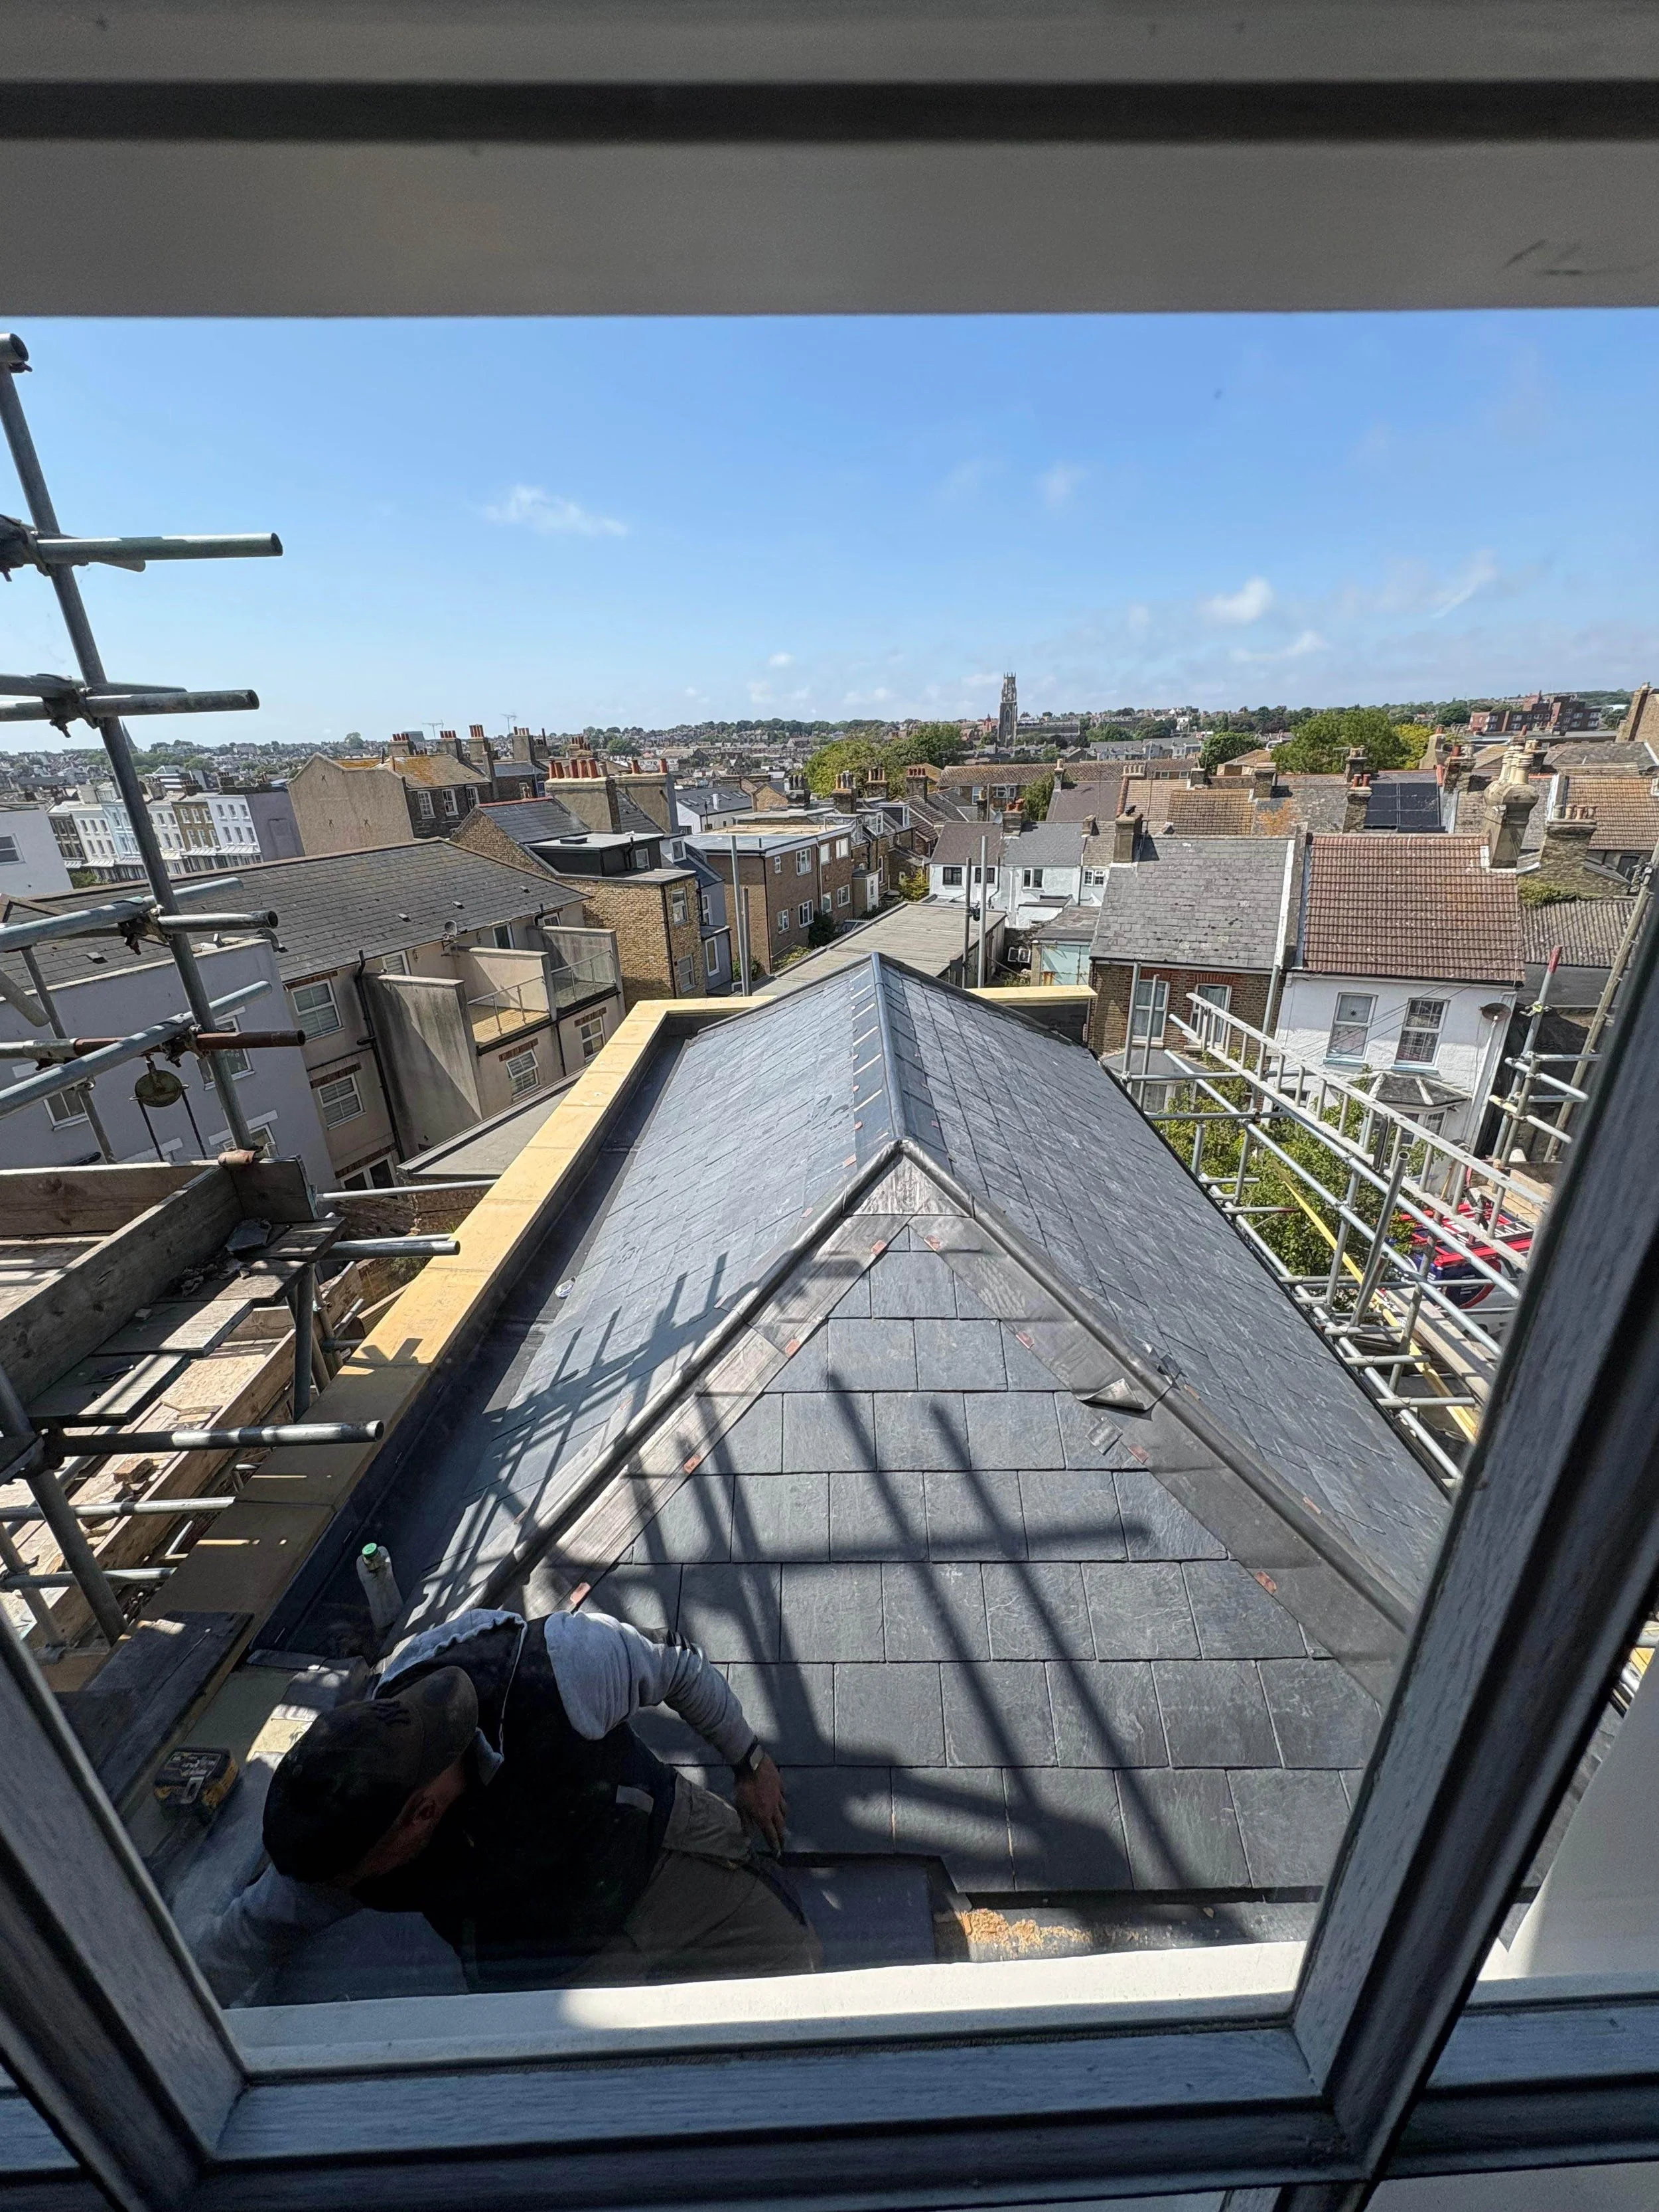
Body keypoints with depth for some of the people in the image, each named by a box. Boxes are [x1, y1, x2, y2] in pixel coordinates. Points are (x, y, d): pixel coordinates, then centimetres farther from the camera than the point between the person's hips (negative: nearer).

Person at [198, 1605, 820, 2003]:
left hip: (660, 1847, -1)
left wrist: (750, 1761, -2)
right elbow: (255, 1930, -1)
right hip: (552, 1961, 2)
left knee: (800, 1967, -2)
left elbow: (678, 1668, -17)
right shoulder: (337, 1830, -22)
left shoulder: (564, 1666, -35)